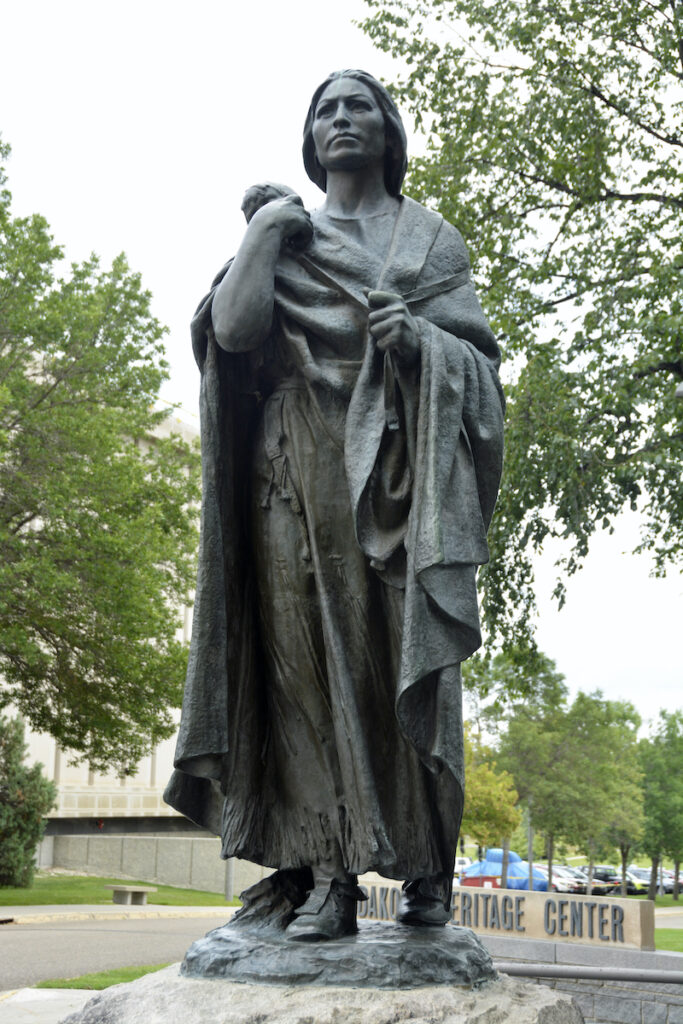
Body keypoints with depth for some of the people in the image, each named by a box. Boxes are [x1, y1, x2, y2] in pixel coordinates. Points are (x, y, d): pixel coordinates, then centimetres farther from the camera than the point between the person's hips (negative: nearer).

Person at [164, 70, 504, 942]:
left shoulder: (430, 238, 17)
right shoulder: (283, 236, 20)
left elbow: (479, 357, 7)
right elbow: (230, 329, 2)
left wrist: (417, 338, -11)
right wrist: (263, 233, 0)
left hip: (396, 468, -1)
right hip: (299, 470, 1)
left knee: (402, 658, -6)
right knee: (312, 657, -7)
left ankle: (426, 868, 2)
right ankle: (328, 875, -6)